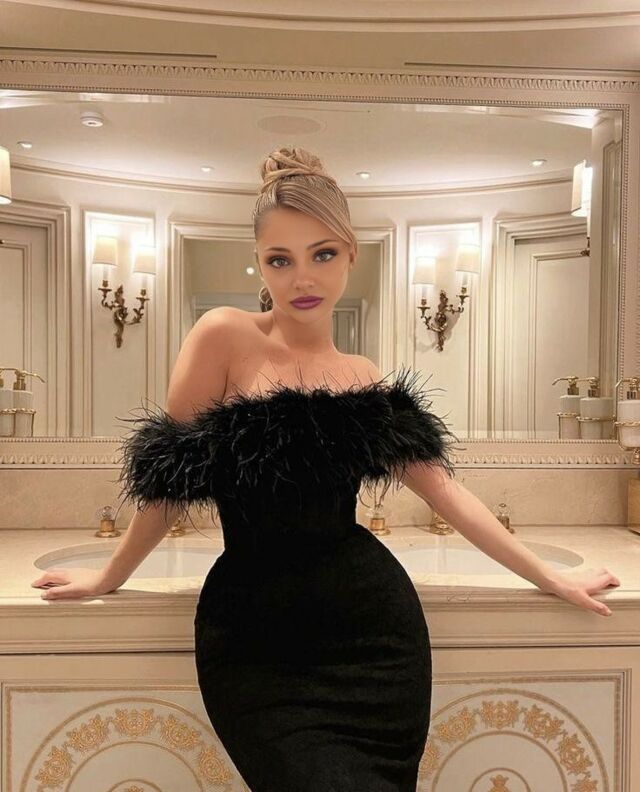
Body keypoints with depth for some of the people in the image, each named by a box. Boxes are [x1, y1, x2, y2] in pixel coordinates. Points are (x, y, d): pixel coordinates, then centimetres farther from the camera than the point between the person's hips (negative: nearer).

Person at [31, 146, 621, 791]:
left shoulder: (365, 379, 5)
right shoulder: (224, 337, -8)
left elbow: (444, 490, 10)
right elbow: (168, 476, -1)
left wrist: (551, 578, 13)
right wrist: (110, 576, 8)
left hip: (372, 626, 3)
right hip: (255, 641, -3)